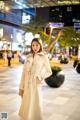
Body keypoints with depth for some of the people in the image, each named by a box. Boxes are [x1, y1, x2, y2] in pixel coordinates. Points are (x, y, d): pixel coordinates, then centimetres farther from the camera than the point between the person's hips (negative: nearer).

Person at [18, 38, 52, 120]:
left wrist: (40, 77, -15)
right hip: (27, 85, 4)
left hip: (36, 85, -3)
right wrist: (21, 87, 2)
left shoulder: (44, 57, -4)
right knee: (26, 105, 13)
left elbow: (49, 72, 3)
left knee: (35, 105, 2)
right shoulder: (28, 57, 6)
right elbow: (24, 72, 5)